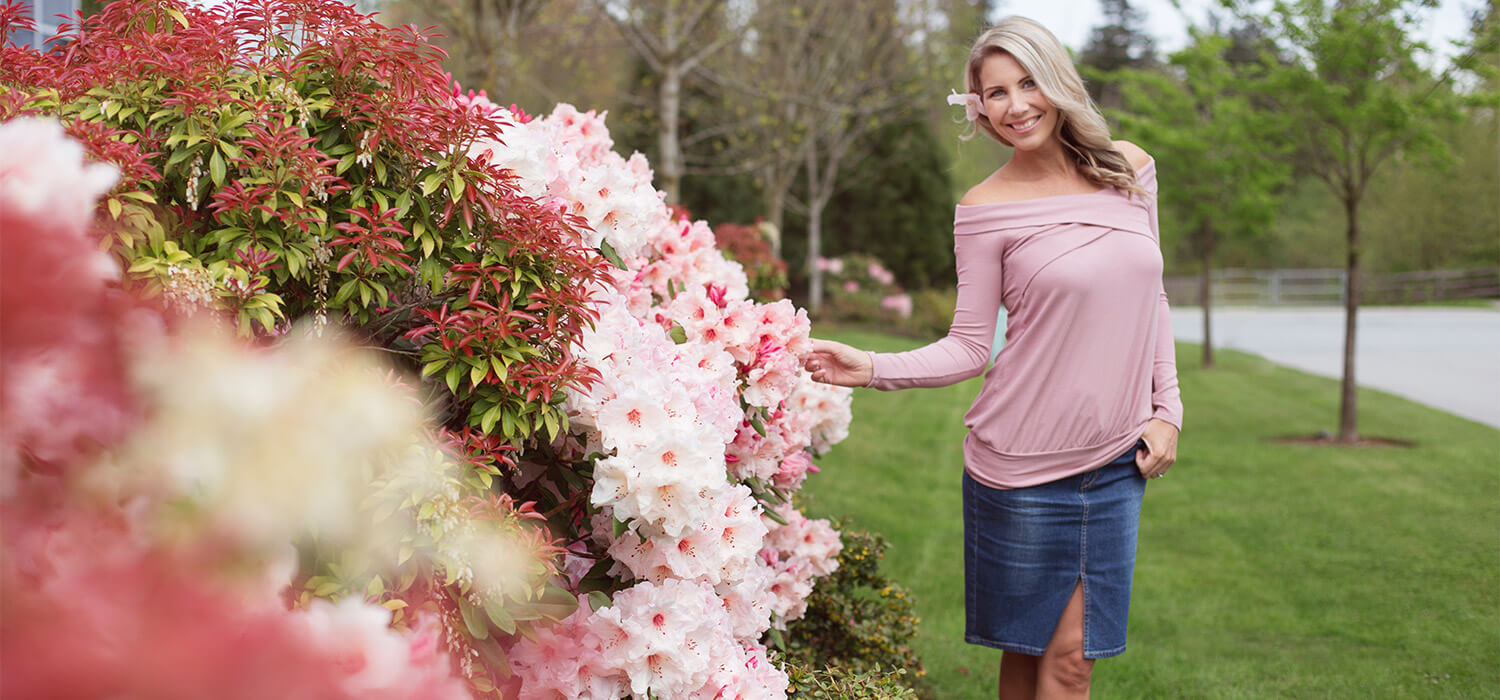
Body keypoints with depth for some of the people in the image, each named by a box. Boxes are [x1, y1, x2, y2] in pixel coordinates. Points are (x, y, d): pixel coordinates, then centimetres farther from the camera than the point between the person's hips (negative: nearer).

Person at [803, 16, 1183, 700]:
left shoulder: (1129, 168, 5)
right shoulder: (986, 208, -6)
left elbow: (1150, 300, 14)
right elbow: (969, 347, -5)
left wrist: (1166, 408, 8)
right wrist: (873, 368, -19)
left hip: (1116, 461, 3)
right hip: (1021, 462, -3)